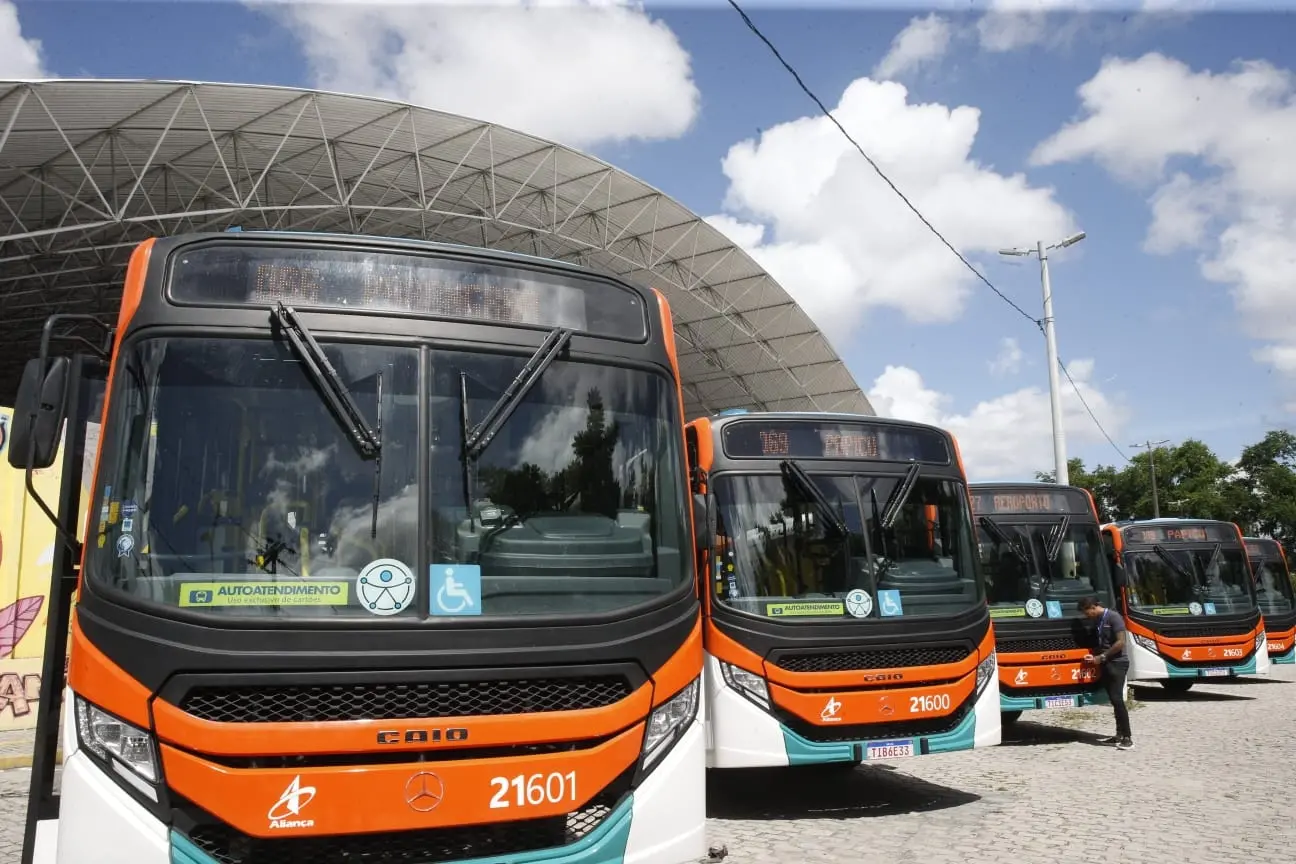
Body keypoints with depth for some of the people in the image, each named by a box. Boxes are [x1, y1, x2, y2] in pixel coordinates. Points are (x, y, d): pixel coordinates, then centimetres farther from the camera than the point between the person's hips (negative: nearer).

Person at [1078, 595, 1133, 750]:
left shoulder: (1113, 617, -13)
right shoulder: (1098, 621, 13)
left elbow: (1120, 642, -18)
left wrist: (1102, 657, -15)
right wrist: (1094, 656, 4)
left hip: (1117, 663, -8)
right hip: (1106, 664, 8)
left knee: (1117, 699, -13)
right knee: (1114, 700, 10)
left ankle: (1128, 738, -13)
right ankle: (1120, 734, 16)